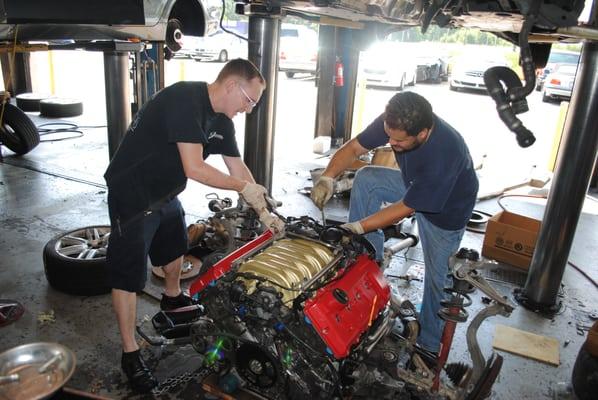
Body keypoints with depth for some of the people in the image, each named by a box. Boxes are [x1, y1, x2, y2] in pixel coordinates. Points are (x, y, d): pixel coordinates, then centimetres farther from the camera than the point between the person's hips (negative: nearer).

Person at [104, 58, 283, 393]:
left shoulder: (221, 120, 1)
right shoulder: (185, 99, -27)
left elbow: (239, 168, 7)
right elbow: (195, 169, -33)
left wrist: (264, 212, 4)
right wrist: (245, 187, -22)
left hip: (166, 193, 10)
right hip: (132, 196, -9)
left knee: (175, 248, 27)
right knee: (128, 274, -1)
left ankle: (173, 299, 55)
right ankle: (130, 354, 13)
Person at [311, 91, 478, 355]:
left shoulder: (444, 154, -42)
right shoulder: (393, 122, -26)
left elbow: (404, 208, -33)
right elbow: (353, 148, -16)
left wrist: (356, 227, -32)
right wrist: (327, 178, -33)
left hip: (446, 208, -6)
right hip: (413, 184, 6)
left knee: (437, 277, 2)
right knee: (365, 179, -11)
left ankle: (430, 344, 27)